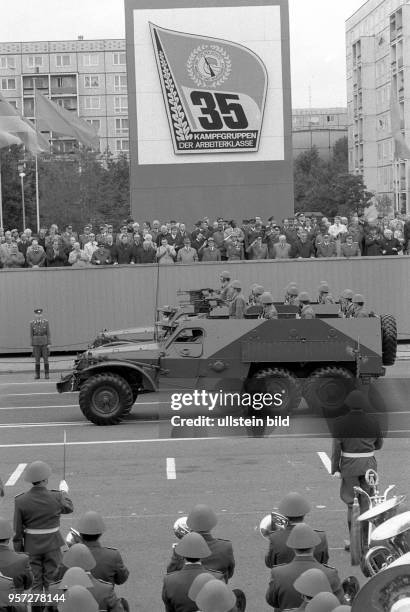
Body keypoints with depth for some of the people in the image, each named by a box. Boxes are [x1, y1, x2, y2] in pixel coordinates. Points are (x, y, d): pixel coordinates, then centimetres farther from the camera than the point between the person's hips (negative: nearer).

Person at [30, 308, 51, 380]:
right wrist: (32, 345, -1)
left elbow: (48, 333, 0)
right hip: (36, 343, 1)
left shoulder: (46, 322, -1)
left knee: (45, 359, -1)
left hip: (44, 343, -1)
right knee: (37, 359, 3)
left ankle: (47, 374, 4)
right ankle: (37, 375, 8)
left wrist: (49, 344, -5)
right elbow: (31, 334, 2)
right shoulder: (32, 323, 1)